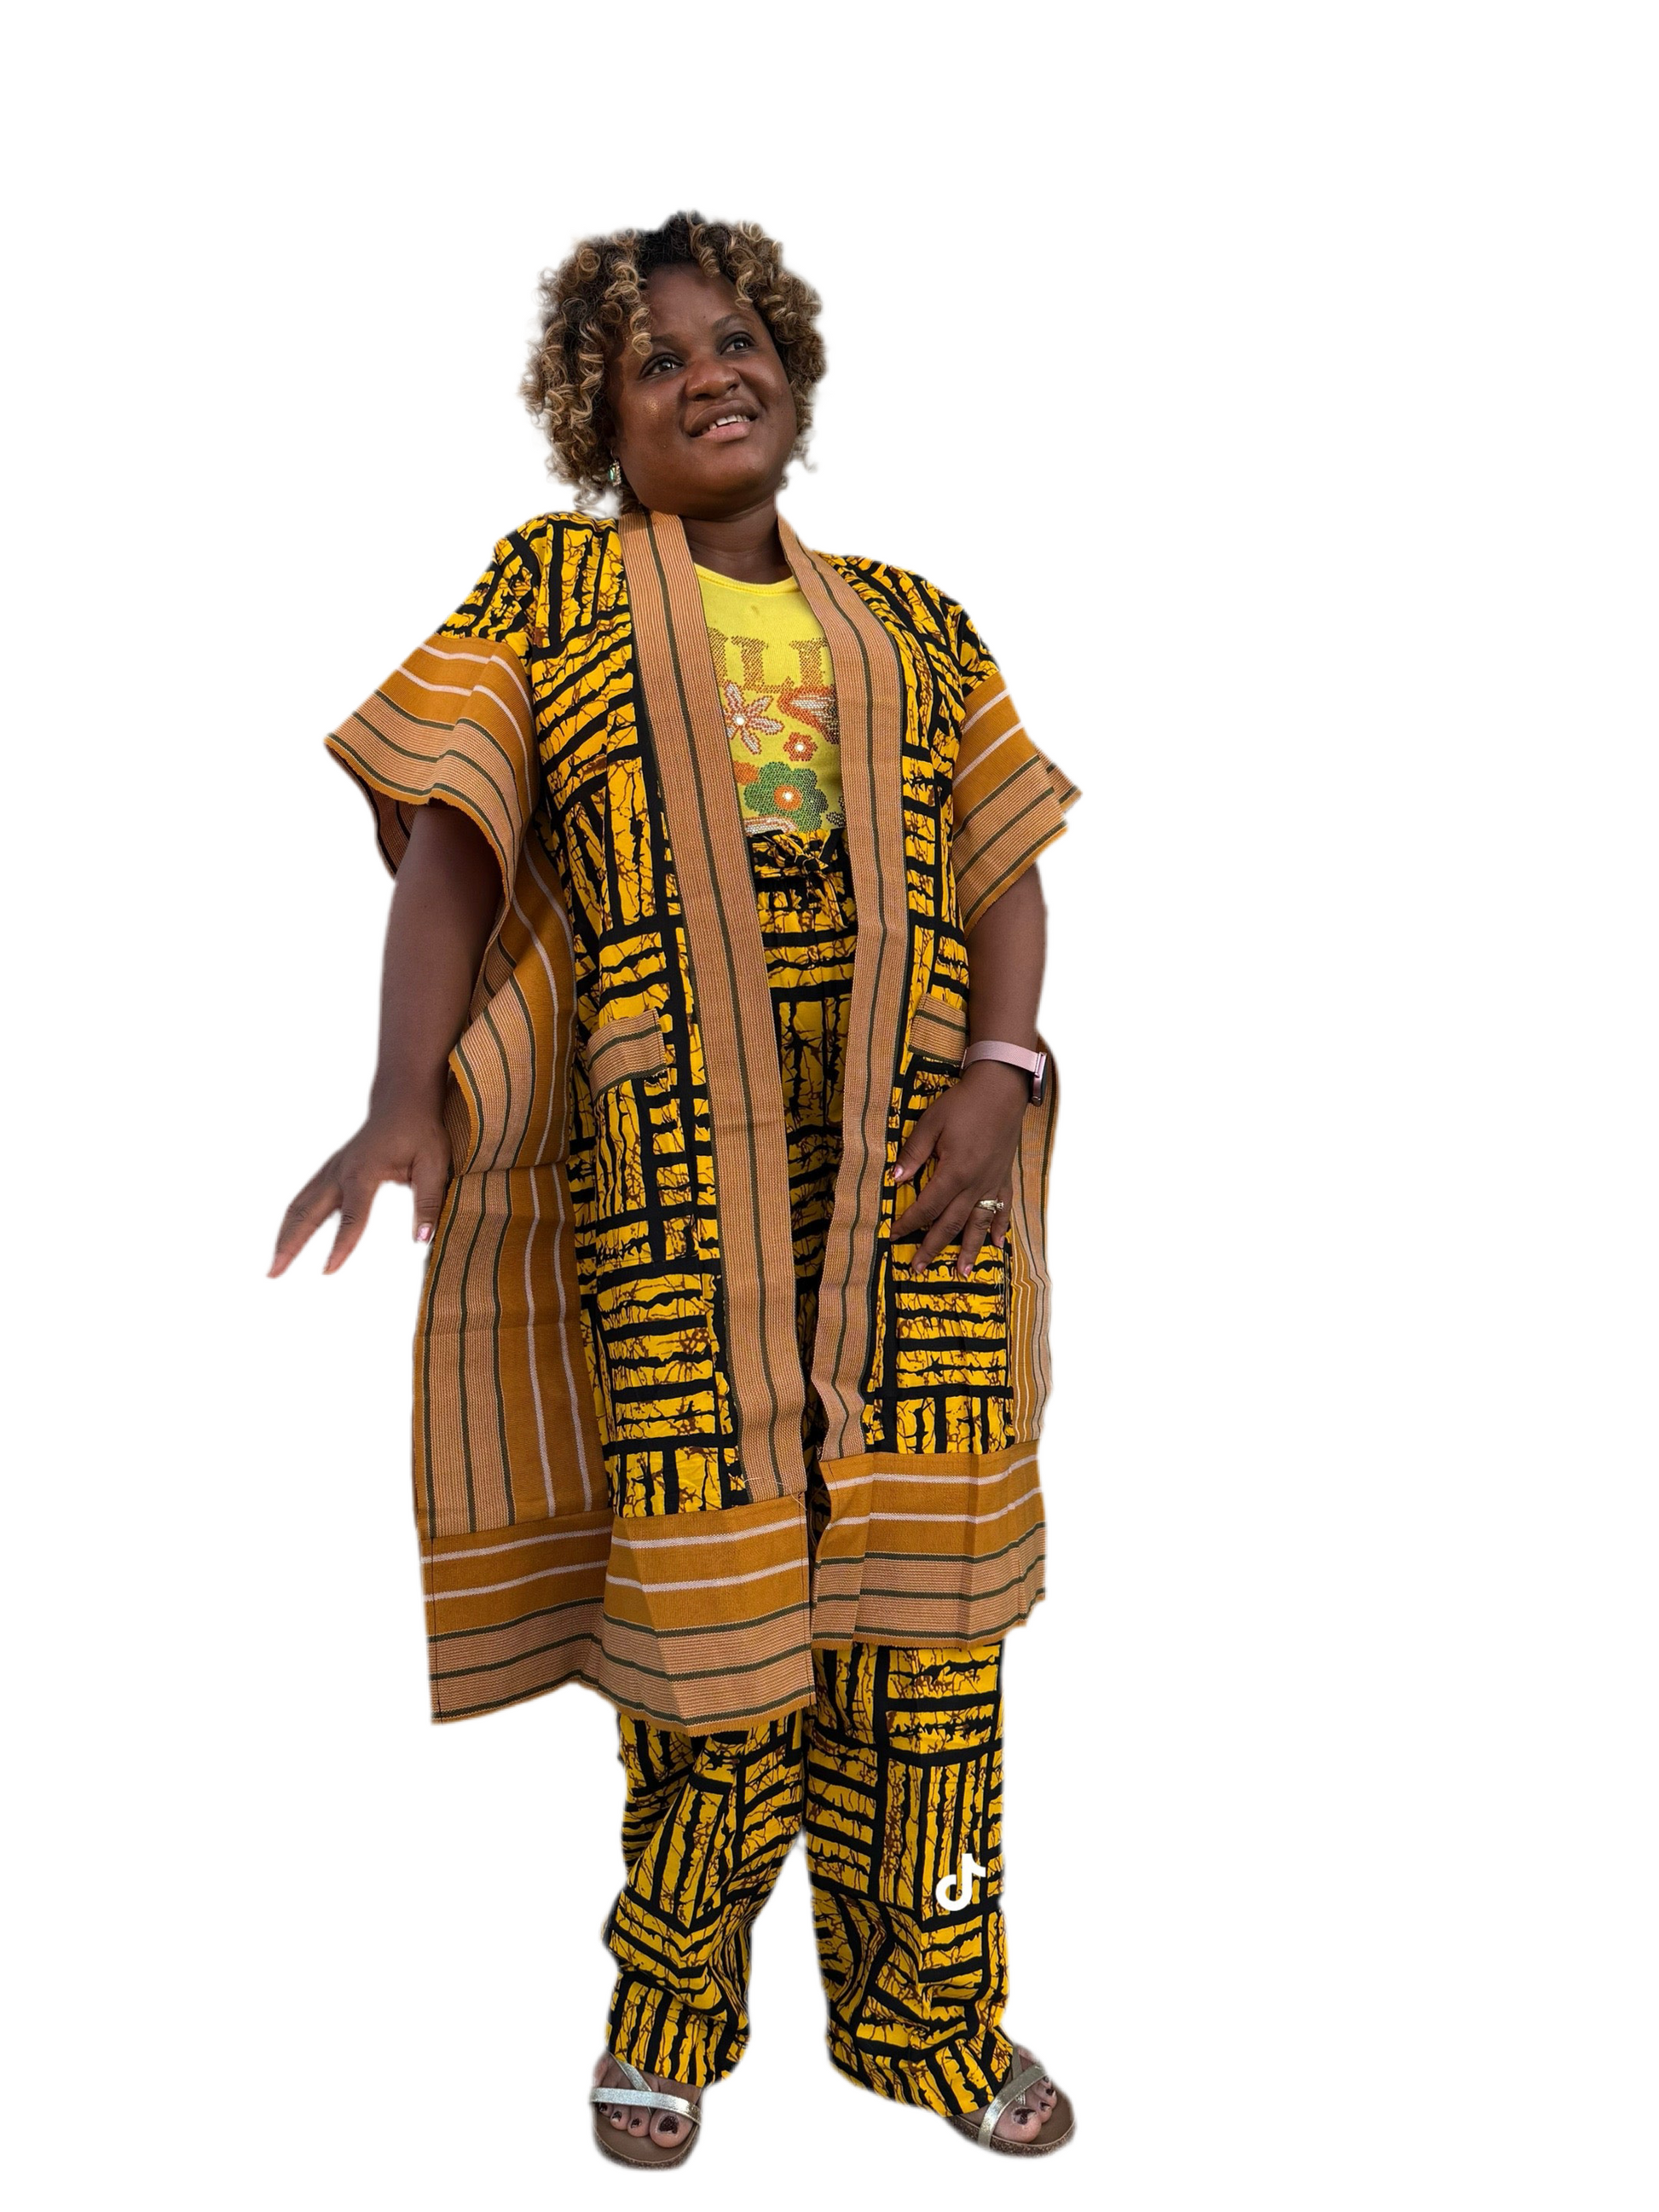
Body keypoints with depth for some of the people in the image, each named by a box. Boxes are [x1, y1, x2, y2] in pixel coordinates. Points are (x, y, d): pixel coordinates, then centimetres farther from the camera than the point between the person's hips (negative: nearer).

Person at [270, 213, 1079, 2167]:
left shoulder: (907, 625, 17)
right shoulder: (553, 588, 9)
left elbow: (1005, 869, 11)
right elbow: (450, 839, -3)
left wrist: (996, 1076, -7)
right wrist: (405, 1101, -18)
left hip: (906, 1148, 3)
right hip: (670, 1147, -3)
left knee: (924, 1558, 3)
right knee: (710, 1551, -1)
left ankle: (925, 2005, 23)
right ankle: (669, 2007, 24)